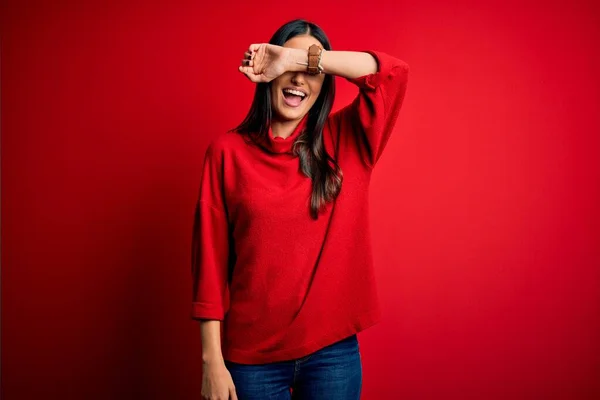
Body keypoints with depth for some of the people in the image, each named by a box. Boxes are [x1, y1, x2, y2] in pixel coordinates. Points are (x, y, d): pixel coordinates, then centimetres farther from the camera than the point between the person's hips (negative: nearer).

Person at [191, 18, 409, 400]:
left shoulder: (343, 142, 0)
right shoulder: (227, 150, -4)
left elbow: (393, 73, -13)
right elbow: (211, 260, -5)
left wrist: (303, 57, -19)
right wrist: (212, 360, -7)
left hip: (333, 349, 1)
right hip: (253, 355, -1)